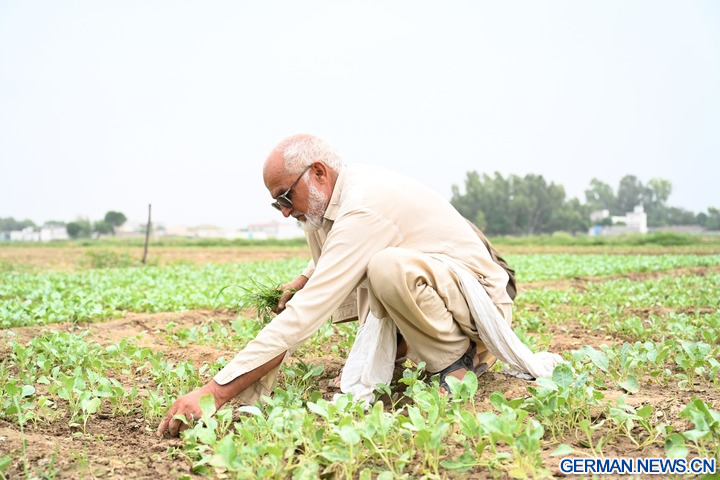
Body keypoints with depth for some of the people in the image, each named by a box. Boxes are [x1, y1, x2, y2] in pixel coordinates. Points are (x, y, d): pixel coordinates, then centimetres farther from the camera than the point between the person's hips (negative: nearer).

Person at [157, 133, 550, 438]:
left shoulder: (364, 209, -28)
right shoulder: (331, 196, 2)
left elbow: (305, 316, -34)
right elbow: (325, 265, 23)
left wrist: (215, 391, -34)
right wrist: (298, 285, 0)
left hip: (482, 299, -9)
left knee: (387, 267, -36)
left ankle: (457, 358, -10)